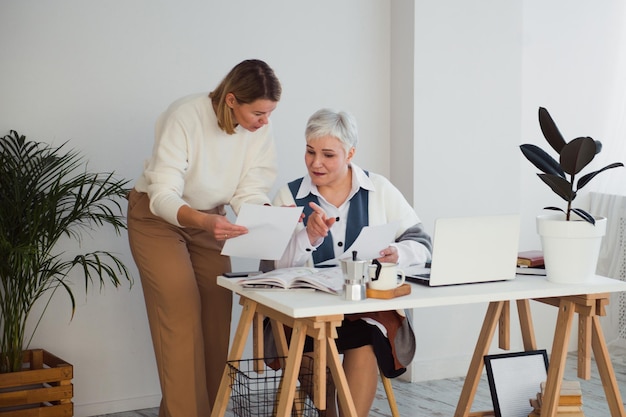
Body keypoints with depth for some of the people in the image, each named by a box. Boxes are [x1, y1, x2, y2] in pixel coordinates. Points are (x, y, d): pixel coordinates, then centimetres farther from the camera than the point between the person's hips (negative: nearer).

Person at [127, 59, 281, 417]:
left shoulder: (260, 129, -16)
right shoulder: (184, 117, -30)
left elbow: (249, 194, -13)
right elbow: (163, 197, -32)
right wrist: (204, 221, -50)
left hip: (209, 220, 5)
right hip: (158, 217, -5)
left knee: (217, 319, 1)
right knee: (182, 319, -12)